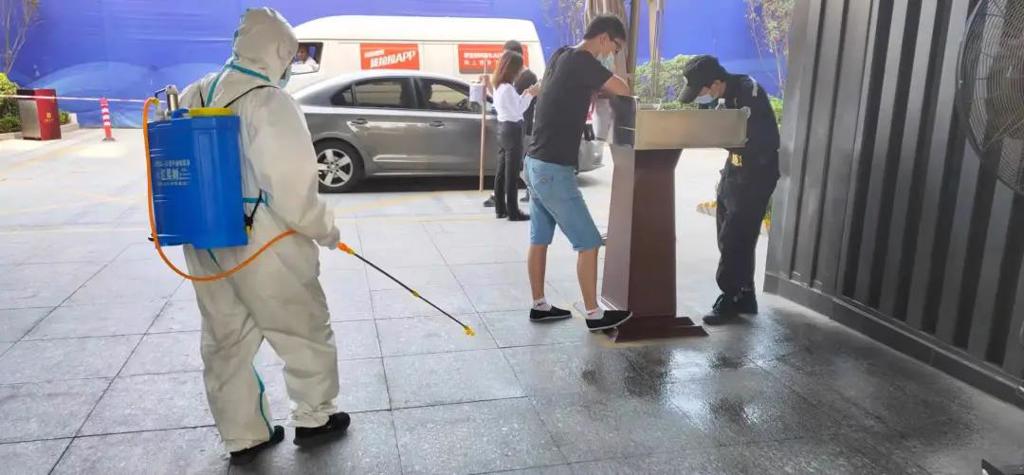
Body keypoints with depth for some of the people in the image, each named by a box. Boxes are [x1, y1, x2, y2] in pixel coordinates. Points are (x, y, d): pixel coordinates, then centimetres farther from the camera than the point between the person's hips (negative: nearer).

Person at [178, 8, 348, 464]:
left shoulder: (193, 97, 6)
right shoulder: (269, 102, -17)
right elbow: (292, 186, -21)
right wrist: (325, 231, -7)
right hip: (262, 243, -7)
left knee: (226, 341, 15)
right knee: (306, 331, 12)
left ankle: (242, 436, 27)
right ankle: (314, 418, 27)